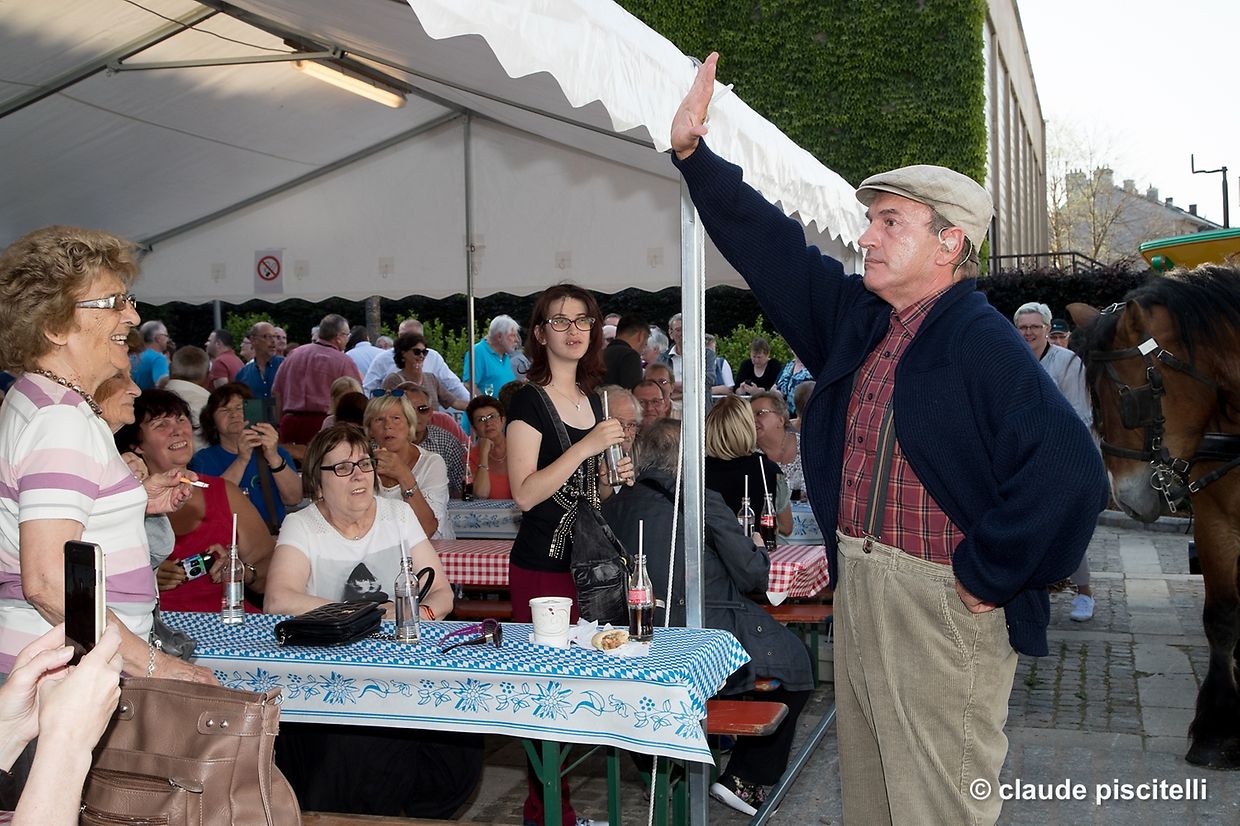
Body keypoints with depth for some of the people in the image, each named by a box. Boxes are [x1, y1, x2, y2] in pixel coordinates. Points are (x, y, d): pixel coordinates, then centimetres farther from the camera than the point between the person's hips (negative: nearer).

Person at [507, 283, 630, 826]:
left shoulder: (592, 399, 13)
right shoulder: (529, 402, -9)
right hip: (542, 568, -7)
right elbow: (525, 493, -19)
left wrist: (614, 479, 4)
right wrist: (589, 445, -21)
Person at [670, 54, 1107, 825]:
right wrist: (691, 150, 7)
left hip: (942, 599, -8)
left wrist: (986, 574, -19)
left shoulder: (981, 342, -17)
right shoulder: (855, 315, 9)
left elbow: (1070, 470, -27)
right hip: (856, 586, 8)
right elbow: (770, 246, 13)